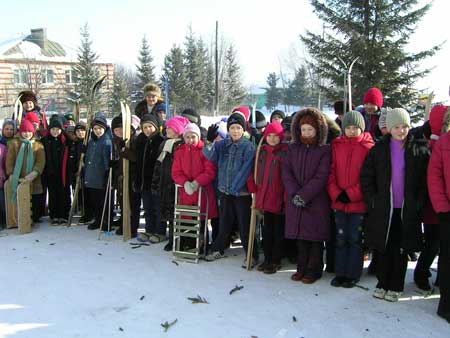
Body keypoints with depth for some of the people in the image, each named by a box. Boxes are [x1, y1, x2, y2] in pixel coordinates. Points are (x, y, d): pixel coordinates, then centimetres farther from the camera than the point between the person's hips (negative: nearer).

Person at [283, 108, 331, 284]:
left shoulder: (325, 150, -4)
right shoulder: (293, 148, 9)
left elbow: (321, 177, -11)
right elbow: (286, 172, 2)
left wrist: (304, 195, -15)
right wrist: (295, 194, -11)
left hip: (317, 202, -4)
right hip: (295, 202, 4)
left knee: (315, 237, 3)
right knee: (300, 236, 10)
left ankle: (314, 270, 15)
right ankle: (302, 268, 23)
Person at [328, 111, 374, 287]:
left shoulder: (368, 147, -4)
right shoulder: (337, 145, 6)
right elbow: (331, 172, 5)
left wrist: (352, 194, -12)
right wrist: (336, 194, -7)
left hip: (359, 202, -3)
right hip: (339, 201, 3)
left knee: (355, 239, 5)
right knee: (341, 238, 10)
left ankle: (353, 275, 17)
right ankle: (340, 273, 21)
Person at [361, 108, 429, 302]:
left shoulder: (419, 149, 1)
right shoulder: (379, 149, 3)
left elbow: (425, 179, 1)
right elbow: (366, 176, 5)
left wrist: (419, 202, -6)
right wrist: (372, 200, -2)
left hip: (408, 210, -1)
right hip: (383, 208, 1)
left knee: (401, 249, 7)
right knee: (383, 248, 7)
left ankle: (396, 287, 20)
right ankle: (382, 284, 21)